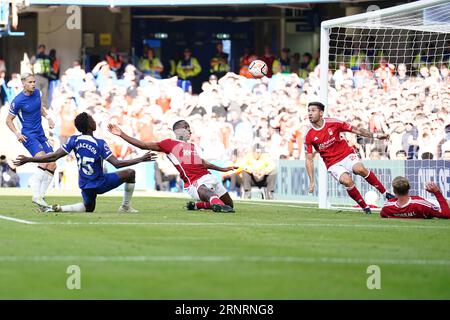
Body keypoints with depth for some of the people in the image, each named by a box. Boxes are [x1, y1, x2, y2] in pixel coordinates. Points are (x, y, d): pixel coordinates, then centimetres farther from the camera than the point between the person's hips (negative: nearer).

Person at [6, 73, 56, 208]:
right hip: (28, 135, -8)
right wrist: (17, 133, -18)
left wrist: (47, 117, 9)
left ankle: (41, 195, 7)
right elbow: (9, 120, -4)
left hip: (40, 134, 8)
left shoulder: (37, 93, 4)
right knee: (44, 161, -26)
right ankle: (36, 195, -29)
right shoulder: (18, 101, -14)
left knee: (52, 165, 1)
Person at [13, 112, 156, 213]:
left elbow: (54, 157, -10)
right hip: (99, 183, -6)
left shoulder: (74, 140, -8)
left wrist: (28, 159, -3)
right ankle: (125, 207, 13)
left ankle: (56, 209, 7)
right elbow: (117, 163, -22)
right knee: (130, 173, 6)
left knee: (88, 207, 31)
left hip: (84, 184, 6)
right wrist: (141, 159, -18)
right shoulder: (100, 144, -22)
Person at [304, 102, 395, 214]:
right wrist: (311, 181, -8)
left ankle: (385, 193, -16)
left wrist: (375, 135, -8)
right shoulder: (309, 136, -6)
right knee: (347, 181, -28)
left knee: (360, 169, -30)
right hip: (333, 164, 0)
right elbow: (309, 160, -2)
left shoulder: (333, 123, -7)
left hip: (347, 155, 0)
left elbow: (356, 130, 0)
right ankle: (365, 207, -12)